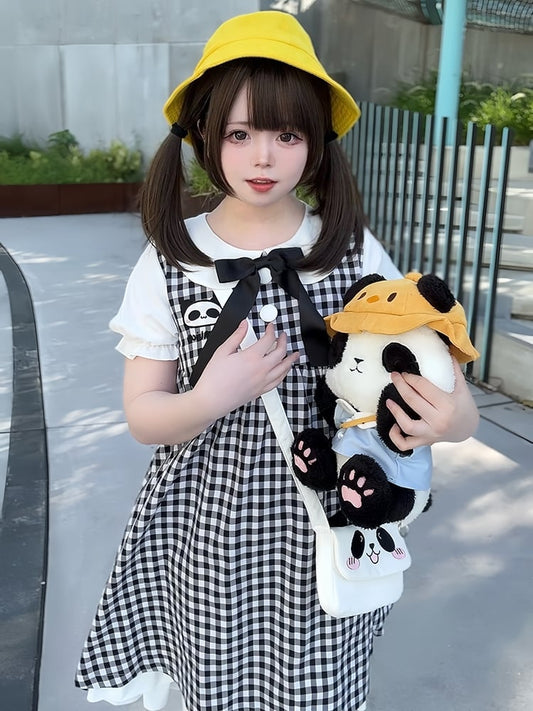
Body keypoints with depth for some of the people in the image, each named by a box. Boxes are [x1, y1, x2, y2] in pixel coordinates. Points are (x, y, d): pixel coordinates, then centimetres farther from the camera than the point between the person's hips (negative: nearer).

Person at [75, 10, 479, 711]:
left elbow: (422, 370, -3)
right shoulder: (170, 259, -7)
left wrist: (454, 414, -25)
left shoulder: (354, 251, -6)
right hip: (208, 530, 0)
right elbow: (142, 415, -4)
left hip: (322, 528, 1)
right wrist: (212, 397, -24)